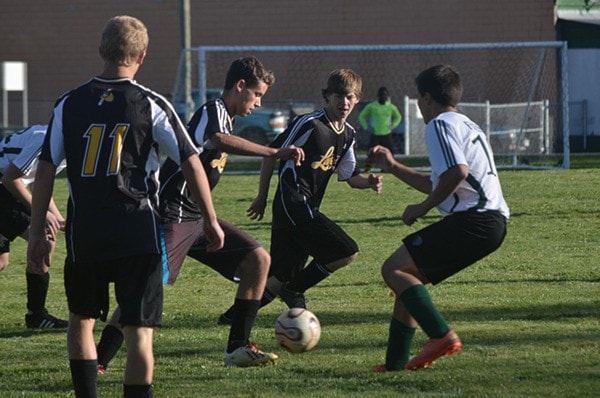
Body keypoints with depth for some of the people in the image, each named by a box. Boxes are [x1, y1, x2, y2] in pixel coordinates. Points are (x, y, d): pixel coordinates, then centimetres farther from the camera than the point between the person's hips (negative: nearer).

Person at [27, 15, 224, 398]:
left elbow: (46, 169, 4)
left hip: (85, 234, 2)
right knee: (139, 331, -2)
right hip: (139, 233, -2)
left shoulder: (69, 104, 4)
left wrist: (38, 233, 11)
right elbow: (192, 164, -3)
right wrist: (211, 222, 8)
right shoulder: (152, 105, -3)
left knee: (81, 321, 22)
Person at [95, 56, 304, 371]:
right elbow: (218, 139, -37)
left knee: (259, 260, 2)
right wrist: (274, 153, -43)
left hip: (196, 218, 10)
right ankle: (97, 361, -11)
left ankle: (237, 348, 6)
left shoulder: (224, 117, 18)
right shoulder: (212, 112, -13)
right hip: (172, 217, -10)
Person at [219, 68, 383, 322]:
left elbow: (349, 176, 22)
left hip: (308, 210, 9)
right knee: (347, 252, -17)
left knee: (280, 276, 8)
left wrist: (369, 182, -1)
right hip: (293, 204, -9)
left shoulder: (348, 134, 15)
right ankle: (294, 290, -4)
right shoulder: (309, 124, -10)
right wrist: (262, 197, -1)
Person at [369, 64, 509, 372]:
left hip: (473, 220, -10)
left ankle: (441, 336, -24)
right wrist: (393, 167, 40)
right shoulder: (466, 126, 28)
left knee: (394, 269, -10)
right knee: (408, 276, 18)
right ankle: (395, 364, 19)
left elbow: (457, 173, -22)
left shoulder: (440, 124, -4)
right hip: (492, 223, 10)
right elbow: (436, 185, 37)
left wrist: (423, 208, -11)